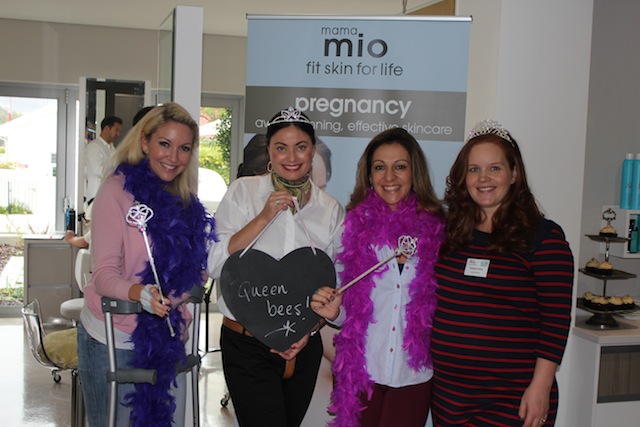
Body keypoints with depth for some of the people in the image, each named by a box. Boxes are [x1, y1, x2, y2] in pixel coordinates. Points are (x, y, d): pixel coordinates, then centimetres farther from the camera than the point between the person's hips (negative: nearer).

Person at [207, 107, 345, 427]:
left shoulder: (331, 209, 4)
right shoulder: (243, 191, -3)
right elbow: (216, 264, -10)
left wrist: (308, 330, -5)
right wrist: (264, 217, -17)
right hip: (246, 344, -3)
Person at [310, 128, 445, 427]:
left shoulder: (436, 227, -2)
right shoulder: (354, 225, -2)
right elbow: (346, 309, 4)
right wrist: (332, 311, -15)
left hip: (413, 374, 0)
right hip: (359, 370, 0)